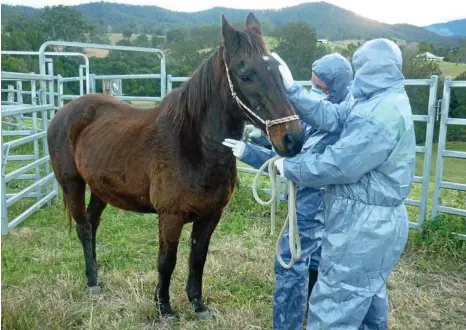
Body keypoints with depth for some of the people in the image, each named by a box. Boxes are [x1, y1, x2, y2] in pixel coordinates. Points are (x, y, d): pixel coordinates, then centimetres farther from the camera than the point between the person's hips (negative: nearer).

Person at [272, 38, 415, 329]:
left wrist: (290, 167, -14)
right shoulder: (384, 103, 11)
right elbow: (331, 117, 6)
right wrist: (291, 90, 1)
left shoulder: (383, 113, -23)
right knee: (368, 294, 30)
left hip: (363, 225, -11)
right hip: (375, 221, 11)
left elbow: (339, 165, -27)